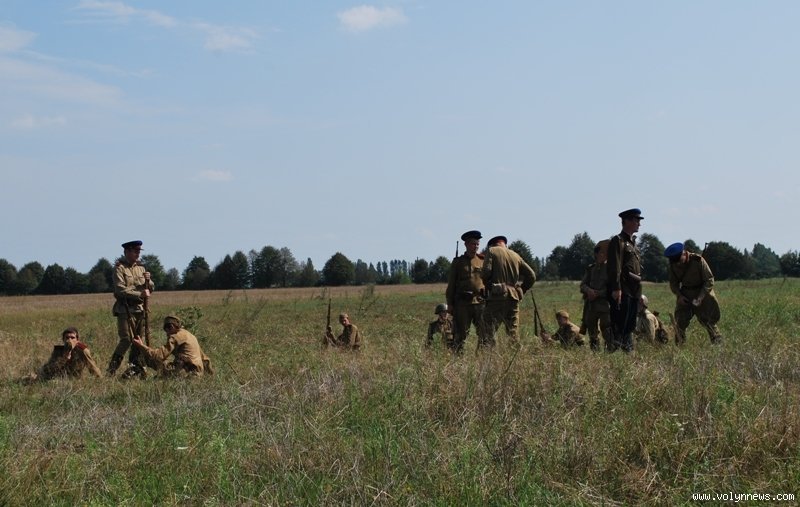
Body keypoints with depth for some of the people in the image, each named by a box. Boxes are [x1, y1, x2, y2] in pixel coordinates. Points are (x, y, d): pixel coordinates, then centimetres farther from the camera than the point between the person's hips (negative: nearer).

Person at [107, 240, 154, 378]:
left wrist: (148, 281, -5)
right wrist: (140, 294, -20)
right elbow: (121, 290, -15)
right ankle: (111, 369, -6)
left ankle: (135, 368, 16)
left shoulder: (140, 268, 16)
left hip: (140, 309, 7)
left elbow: (151, 289, 16)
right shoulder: (120, 268, -4)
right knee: (127, 339, -14)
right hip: (125, 309, -7)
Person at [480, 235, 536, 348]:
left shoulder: (492, 251, 3)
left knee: (489, 329, -8)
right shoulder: (515, 255, 16)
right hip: (514, 297, 5)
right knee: (513, 330, 12)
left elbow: (486, 272, -10)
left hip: (497, 296, -5)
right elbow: (531, 276, 13)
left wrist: (487, 284, 9)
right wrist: (521, 290, 19)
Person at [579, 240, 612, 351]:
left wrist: (597, 293, -14)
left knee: (607, 329, -14)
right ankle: (594, 350, 18)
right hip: (590, 304, 5)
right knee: (592, 330, 10)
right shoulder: (591, 268, 14)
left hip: (604, 303, -5)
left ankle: (610, 350, -15)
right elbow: (583, 285, 10)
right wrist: (588, 290, -12)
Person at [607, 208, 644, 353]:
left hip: (634, 291, 9)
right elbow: (615, 267, -17)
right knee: (619, 325, -11)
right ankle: (613, 349, -10)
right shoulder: (618, 241, -8)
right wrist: (616, 289, -25)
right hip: (622, 291, -9)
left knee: (630, 325, 11)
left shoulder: (633, 242, 22)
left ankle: (629, 350, 16)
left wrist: (639, 291, 20)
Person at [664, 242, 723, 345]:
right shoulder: (673, 265, -9)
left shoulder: (698, 260, -22)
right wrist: (679, 295, -14)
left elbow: (709, 280, -16)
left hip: (702, 293, -4)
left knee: (709, 322, -6)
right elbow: (673, 283, 5)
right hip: (685, 295, 4)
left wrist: (700, 298, -23)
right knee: (679, 322, -2)